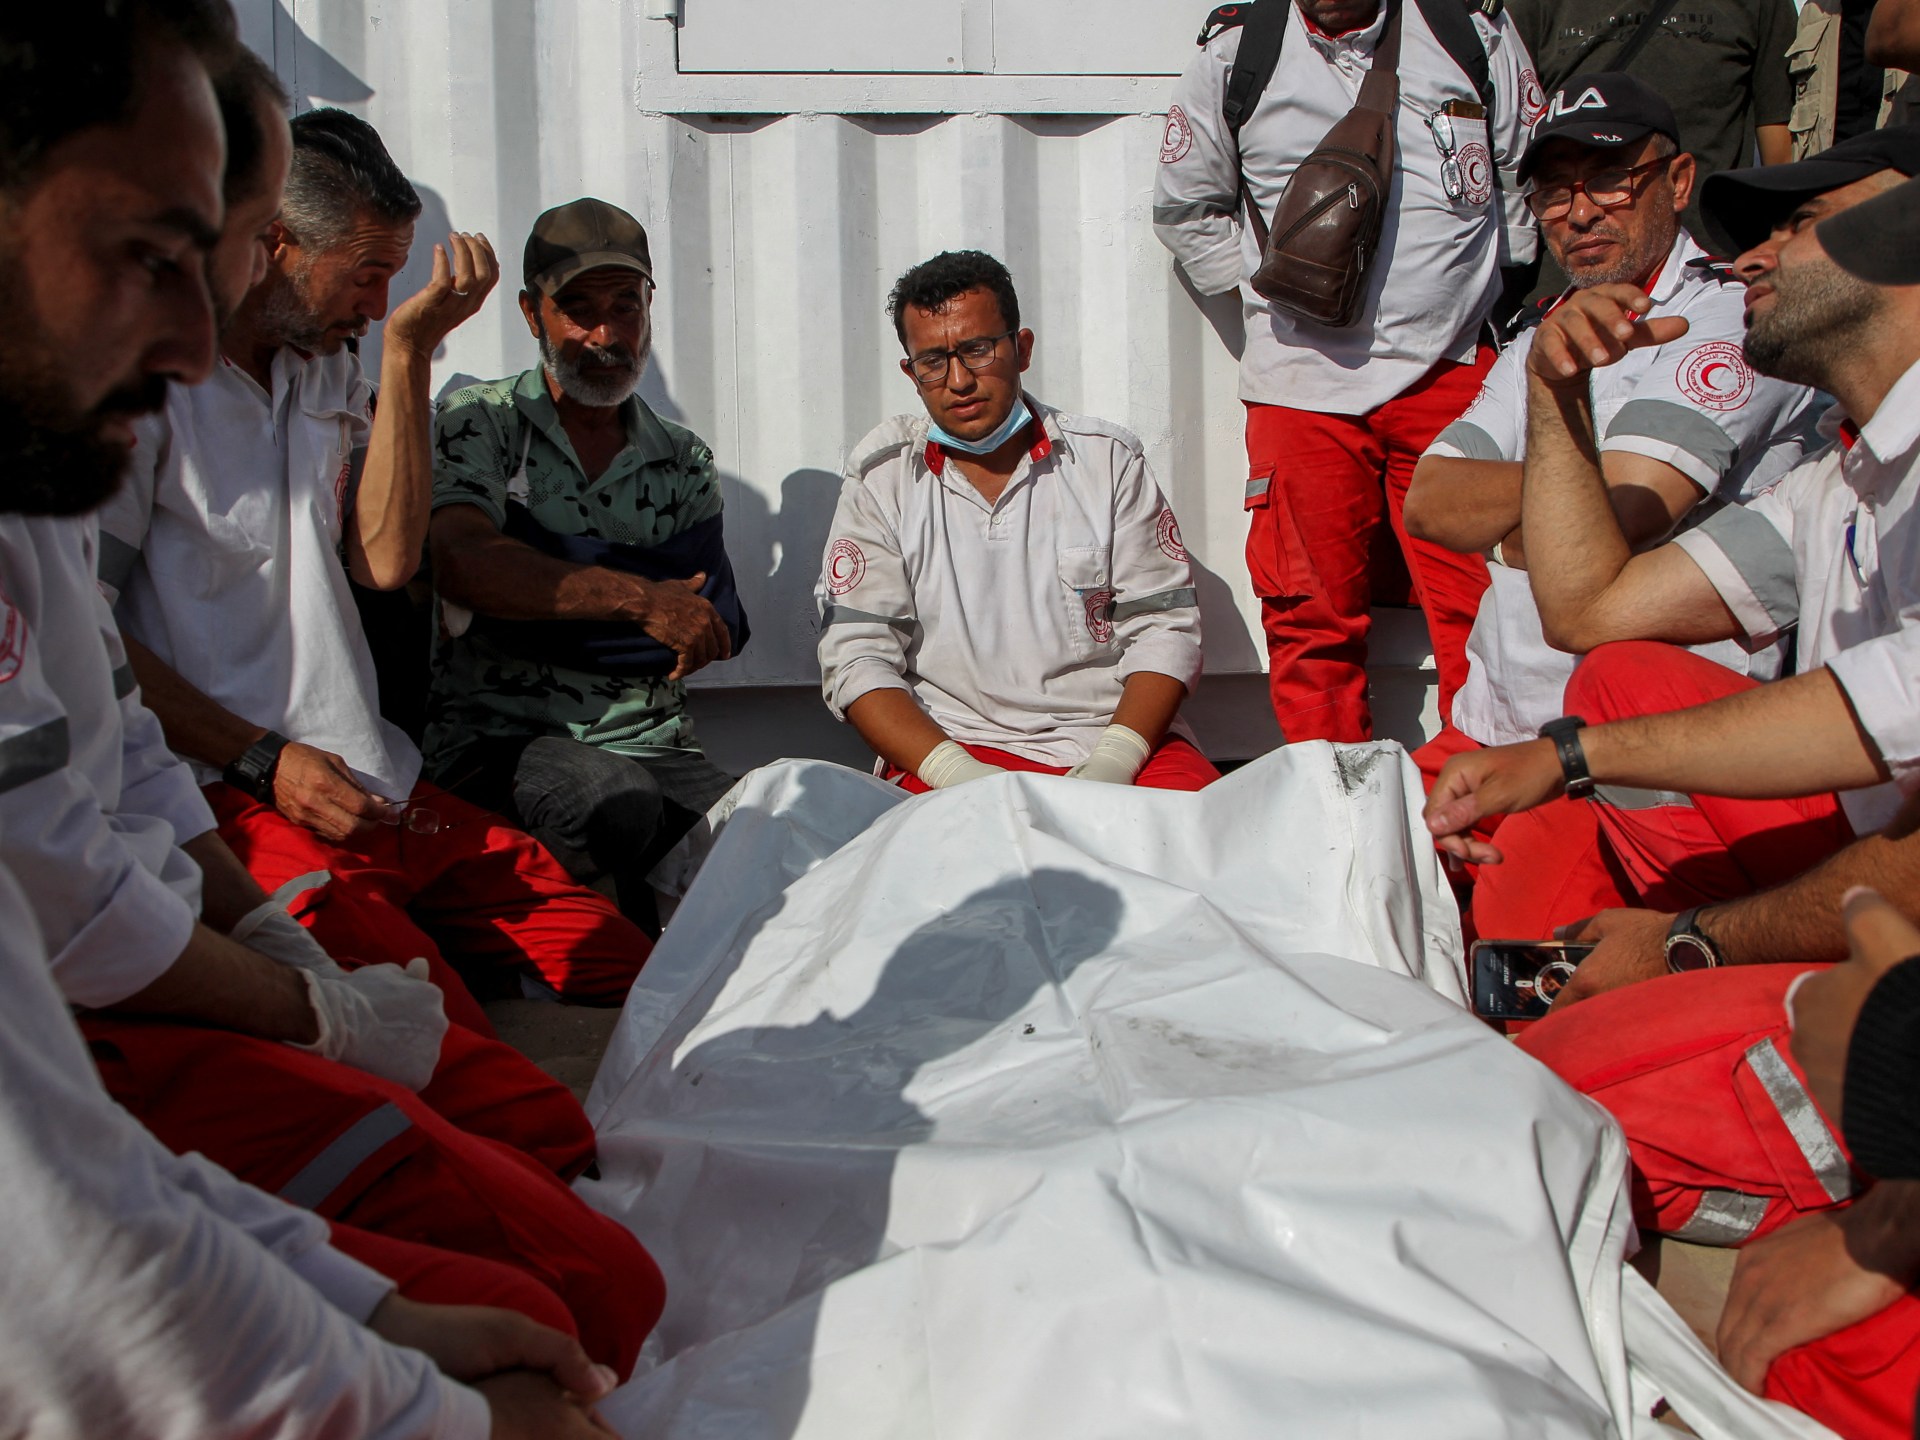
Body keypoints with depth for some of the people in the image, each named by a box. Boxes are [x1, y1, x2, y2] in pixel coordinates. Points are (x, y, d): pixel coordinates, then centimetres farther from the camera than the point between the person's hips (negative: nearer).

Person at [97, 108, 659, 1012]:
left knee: (628, 971, -4)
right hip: (230, 797, -7)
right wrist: (263, 759, -12)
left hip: (376, 784, 8)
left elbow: (385, 559, 6)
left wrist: (408, 350, 2)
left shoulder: (327, 367, 19)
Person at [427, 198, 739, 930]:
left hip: (652, 745, 3)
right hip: (498, 738, -3)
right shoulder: (479, 423, 7)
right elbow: (461, 564, -13)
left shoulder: (685, 463, 18)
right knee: (614, 801, -36)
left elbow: (711, 635, 9)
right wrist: (637, 599, -23)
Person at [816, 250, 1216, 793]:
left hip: (1113, 735, 2)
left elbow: (1165, 627, 6)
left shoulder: (1107, 459, 10)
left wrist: (1114, 762, -12)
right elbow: (857, 657, 0)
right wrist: (958, 774, -16)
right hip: (955, 744, -1)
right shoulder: (882, 479, 7)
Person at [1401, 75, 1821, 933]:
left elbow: (1610, 527, -18)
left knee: (1514, 943, -25)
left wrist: (1507, 525, -1)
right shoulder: (1538, 347, 20)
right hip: (1484, 736, 7)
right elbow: (1428, 504, 4)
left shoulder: (1729, 323, -6)